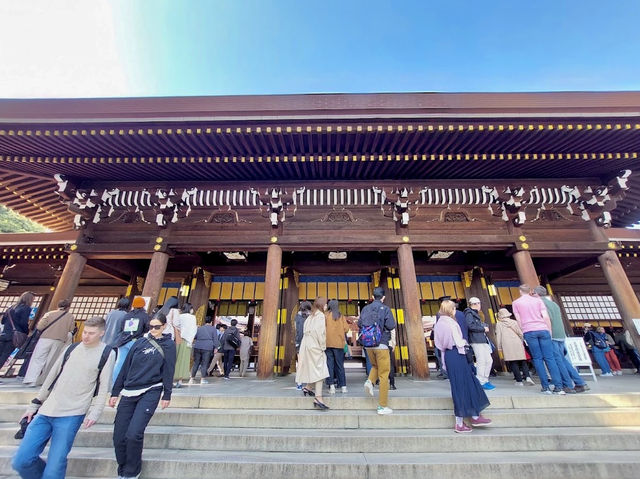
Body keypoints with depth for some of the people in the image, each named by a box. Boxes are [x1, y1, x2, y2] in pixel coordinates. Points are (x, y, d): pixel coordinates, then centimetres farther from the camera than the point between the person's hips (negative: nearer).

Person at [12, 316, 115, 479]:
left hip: (71, 416, -5)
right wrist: (34, 404, 16)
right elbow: (52, 377, 18)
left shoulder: (107, 353, -6)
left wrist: (94, 413, -15)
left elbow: (103, 388, -7)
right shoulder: (72, 348, 9)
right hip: (46, 412, 5)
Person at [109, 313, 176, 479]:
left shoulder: (168, 344, -1)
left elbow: (169, 371, -2)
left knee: (134, 434, -13)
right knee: (119, 436, 3)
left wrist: (167, 395, -4)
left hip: (150, 393, -4)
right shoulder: (140, 342, 8)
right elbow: (125, 368, 12)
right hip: (129, 393, 4)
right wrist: (115, 392, 11)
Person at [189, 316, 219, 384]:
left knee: (196, 363, 11)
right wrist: (216, 347, 3)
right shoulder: (213, 329, 4)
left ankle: (192, 378, 13)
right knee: (204, 364, 1)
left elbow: (194, 337, 19)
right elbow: (215, 339, 0)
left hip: (197, 347, 4)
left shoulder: (199, 328, 16)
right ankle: (203, 379, 3)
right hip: (207, 348, -4)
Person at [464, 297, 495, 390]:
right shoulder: (469, 313, -8)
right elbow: (470, 326, -20)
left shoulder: (475, 314, 23)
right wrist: (483, 328, -10)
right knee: (481, 361, -6)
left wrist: (485, 326, 5)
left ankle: (485, 380, 22)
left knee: (489, 360, 12)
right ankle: (481, 382, 3)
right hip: (476, 341, -10)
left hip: (483, 340, 10)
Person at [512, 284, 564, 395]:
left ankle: (545, 387, 2)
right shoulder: (538, 300, 12)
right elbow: (546, 316, 4)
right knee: (549, 358, 2)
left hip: (529, 331, -2)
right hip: (543, 329, 2)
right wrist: (550, 331, 10)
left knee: (537, 359, 3)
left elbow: (519, 320, 7)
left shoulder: (516, 303, 9)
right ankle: (558, 387, -3)